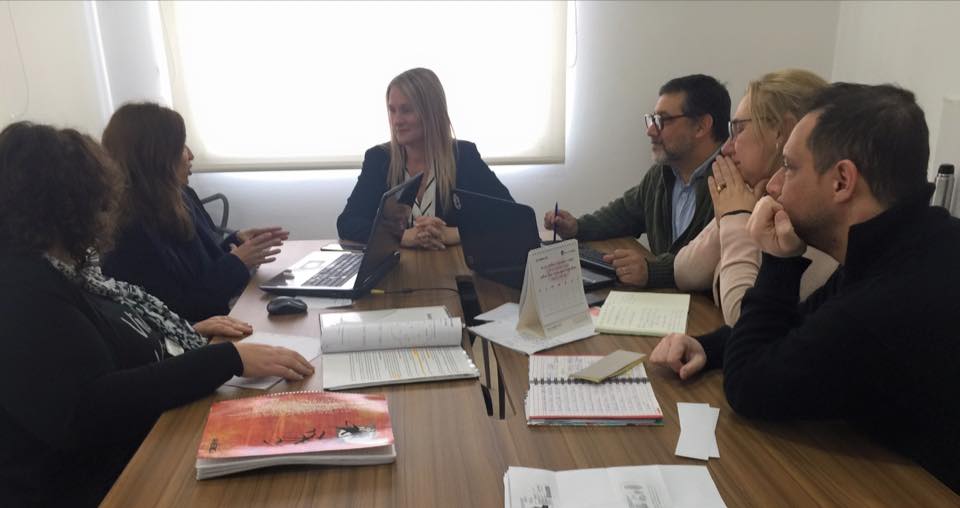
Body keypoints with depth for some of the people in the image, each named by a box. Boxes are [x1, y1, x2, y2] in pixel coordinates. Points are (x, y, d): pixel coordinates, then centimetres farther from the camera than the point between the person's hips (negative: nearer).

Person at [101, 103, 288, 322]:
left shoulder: (180, 199, 5)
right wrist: (237, 264, -15)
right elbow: (177, 316, -20)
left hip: (220, 323, 8)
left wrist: (236, 242, 1)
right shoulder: (131, 234, -21)